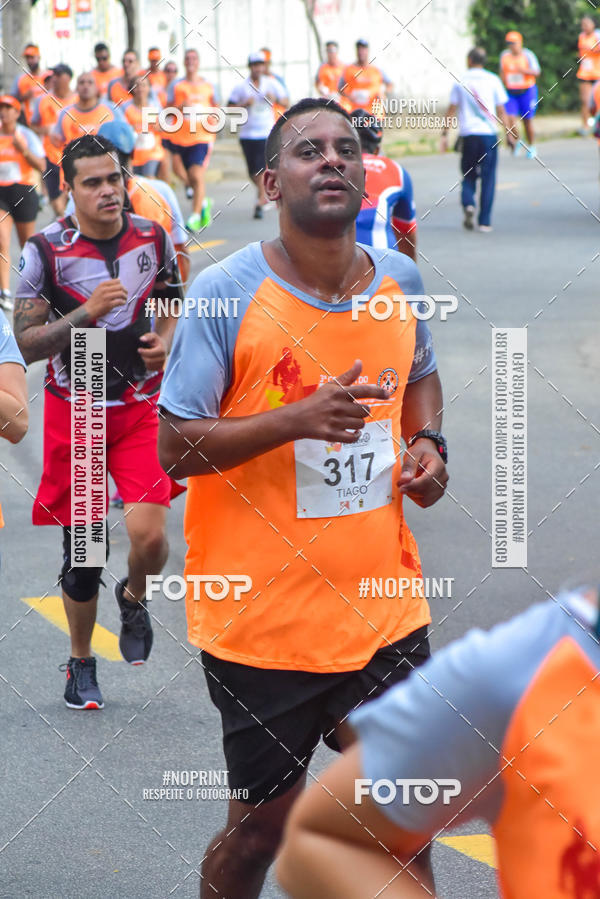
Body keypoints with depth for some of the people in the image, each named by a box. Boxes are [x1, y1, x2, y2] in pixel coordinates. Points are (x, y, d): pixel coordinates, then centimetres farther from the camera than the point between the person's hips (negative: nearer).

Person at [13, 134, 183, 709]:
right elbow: (25, 343, -12)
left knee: (148, 535, -15)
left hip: (140, 408, 2)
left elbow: (173, 304, 16)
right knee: (81, 547, 5)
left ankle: (134, 598, 20)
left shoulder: (153, 238, 0)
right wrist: (87, 312, -25)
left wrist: (166, 341, -6)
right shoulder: (45, 250, -11)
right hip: (74, 411, -1)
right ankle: (81, 663, 26)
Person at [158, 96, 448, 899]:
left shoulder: (399, 281, 3)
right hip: (260, 617, -4)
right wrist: (296, 420, -26)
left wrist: (427, 442, 4)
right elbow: (175, 447, -13)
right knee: (260, 825, 6)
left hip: (384, 609, 5)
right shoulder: (225, 293, -13)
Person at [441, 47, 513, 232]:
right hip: (489, 133, -1)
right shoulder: (493, 80, 2)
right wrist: (508, 133, 8)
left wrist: (445, 134, 7)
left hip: (468, 134, 1)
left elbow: (451, 109, 2)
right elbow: (501, 111, 2)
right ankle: (485, 221, 1)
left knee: (468, 175, 13)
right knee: (488, 177, 4)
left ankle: (468, 203, -15)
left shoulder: (460, 82, 3)